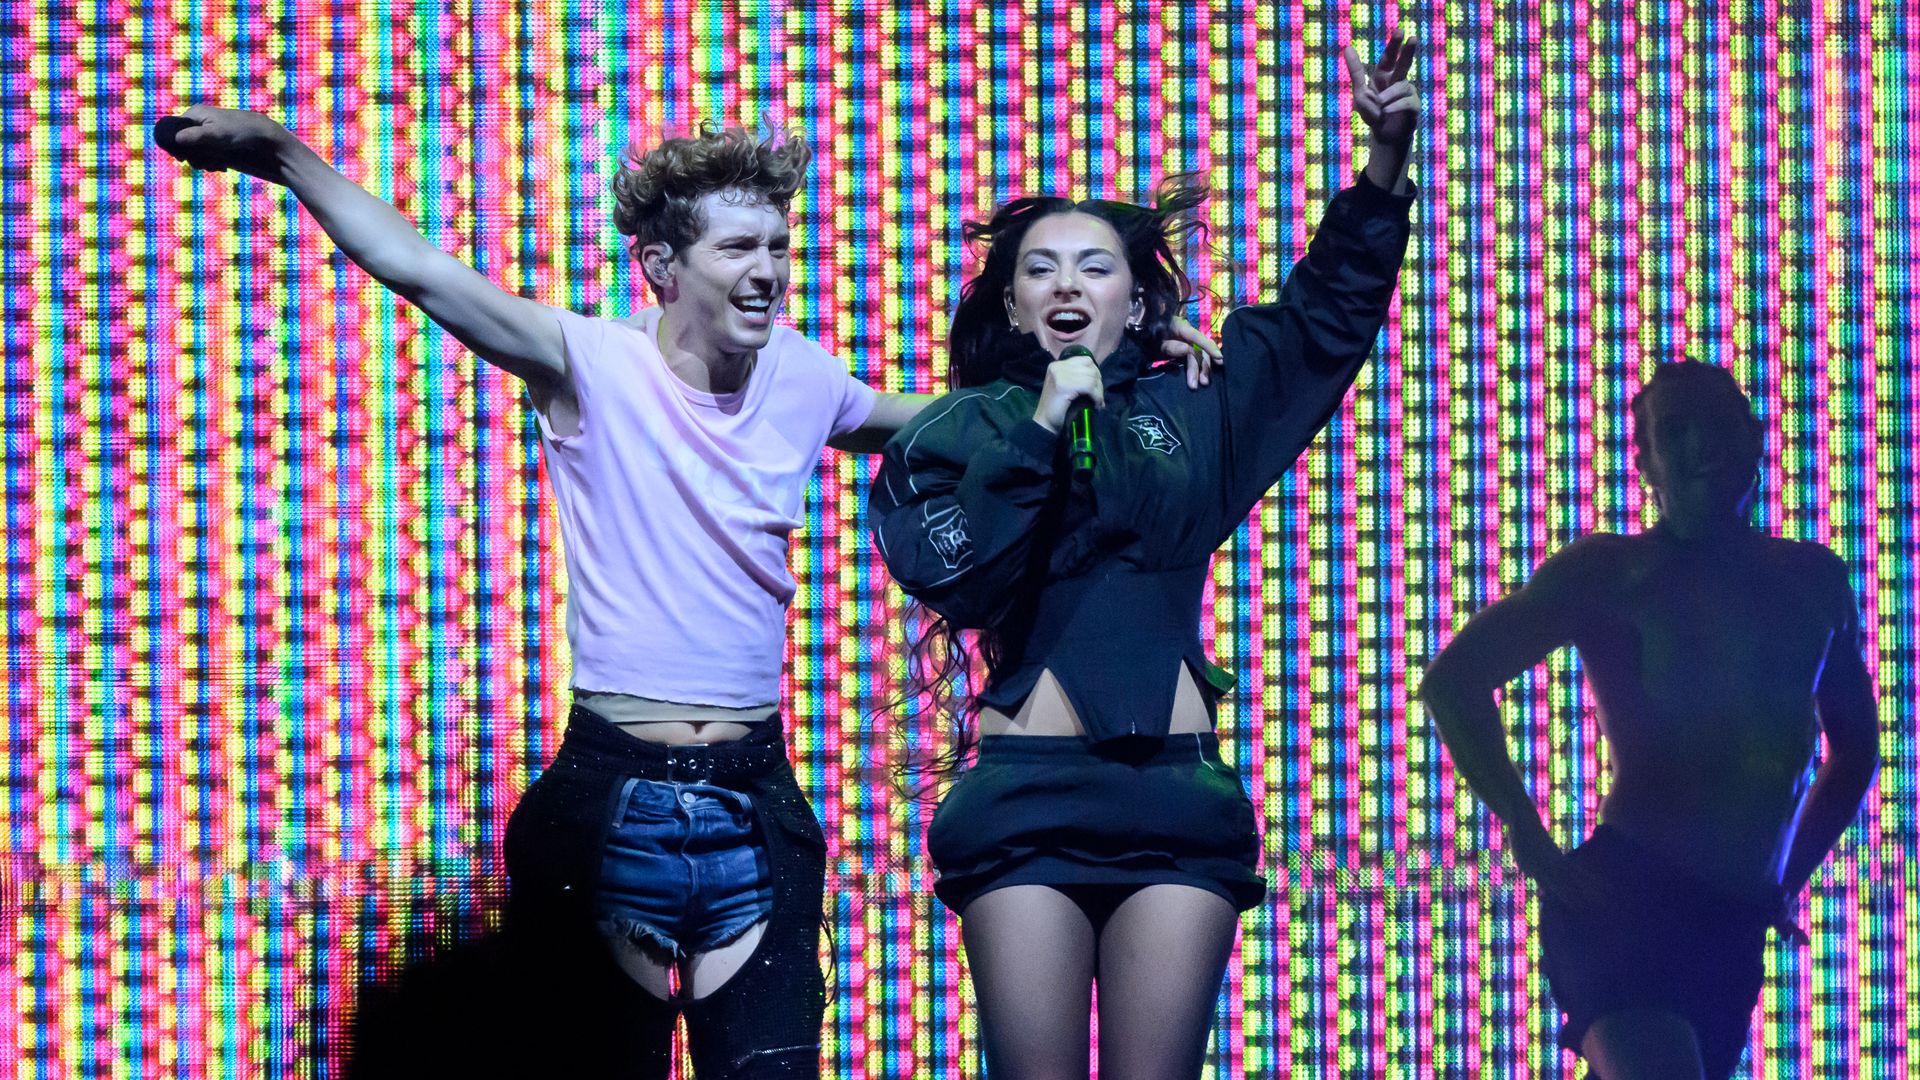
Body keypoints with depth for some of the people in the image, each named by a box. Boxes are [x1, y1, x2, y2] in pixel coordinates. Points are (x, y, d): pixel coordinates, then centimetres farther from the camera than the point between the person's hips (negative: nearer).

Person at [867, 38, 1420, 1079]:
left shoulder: (1186, 413, 14)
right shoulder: (961, 430, 8)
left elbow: (1329, 316, 13)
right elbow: (949, 574, -9)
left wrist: (1386, 157, 1)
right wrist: (1040, 429, -10)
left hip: (1178, 792, 2)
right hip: (1027, 792, -2)